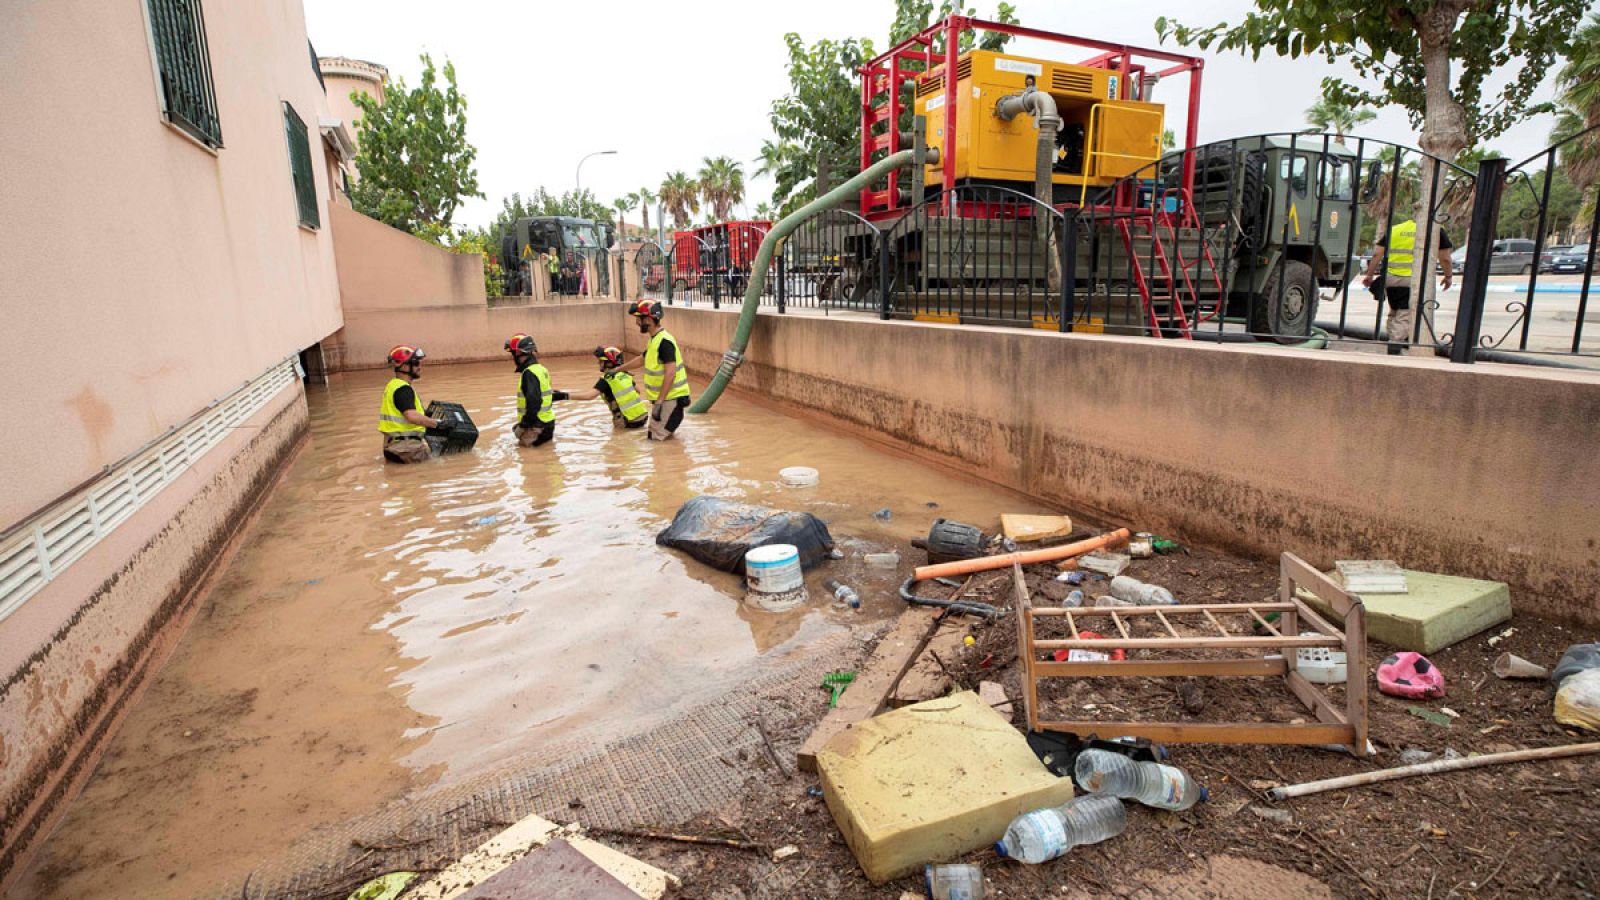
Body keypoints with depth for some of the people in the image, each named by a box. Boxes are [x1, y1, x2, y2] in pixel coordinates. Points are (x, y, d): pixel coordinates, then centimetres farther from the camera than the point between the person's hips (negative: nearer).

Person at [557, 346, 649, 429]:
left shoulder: (606, 379, -11)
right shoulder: (625, 375, 8)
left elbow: (589, 395, -25)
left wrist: (565, 395, -29)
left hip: (630, 422, -5)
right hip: (643, 417, 5)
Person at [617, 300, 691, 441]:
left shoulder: (664, 341, -20)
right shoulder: (654, 340, 10)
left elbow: (670, 373, -27)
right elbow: (641, 360, 27)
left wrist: (659, 402, -27)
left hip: (670, 398, -10)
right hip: (662, 397, 10)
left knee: (656, 438, -7)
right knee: (652, 435, 17)